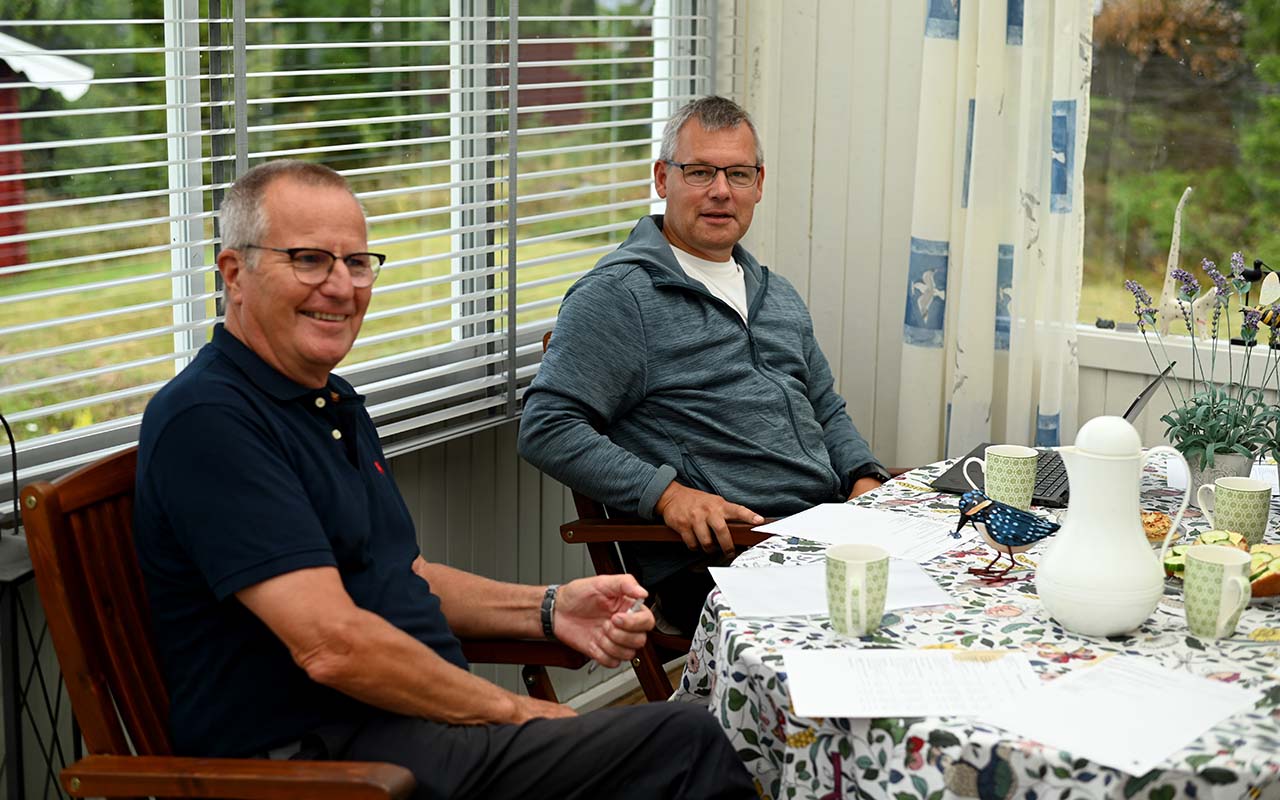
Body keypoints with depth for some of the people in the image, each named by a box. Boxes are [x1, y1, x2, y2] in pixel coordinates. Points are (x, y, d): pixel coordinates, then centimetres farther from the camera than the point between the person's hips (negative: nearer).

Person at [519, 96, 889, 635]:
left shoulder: (778, 296, 25)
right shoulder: (616, 296, -1)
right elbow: (547, 428, -9)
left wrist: (864, 478, 13)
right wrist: (665, 493, -19)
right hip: (711, 562, -8)